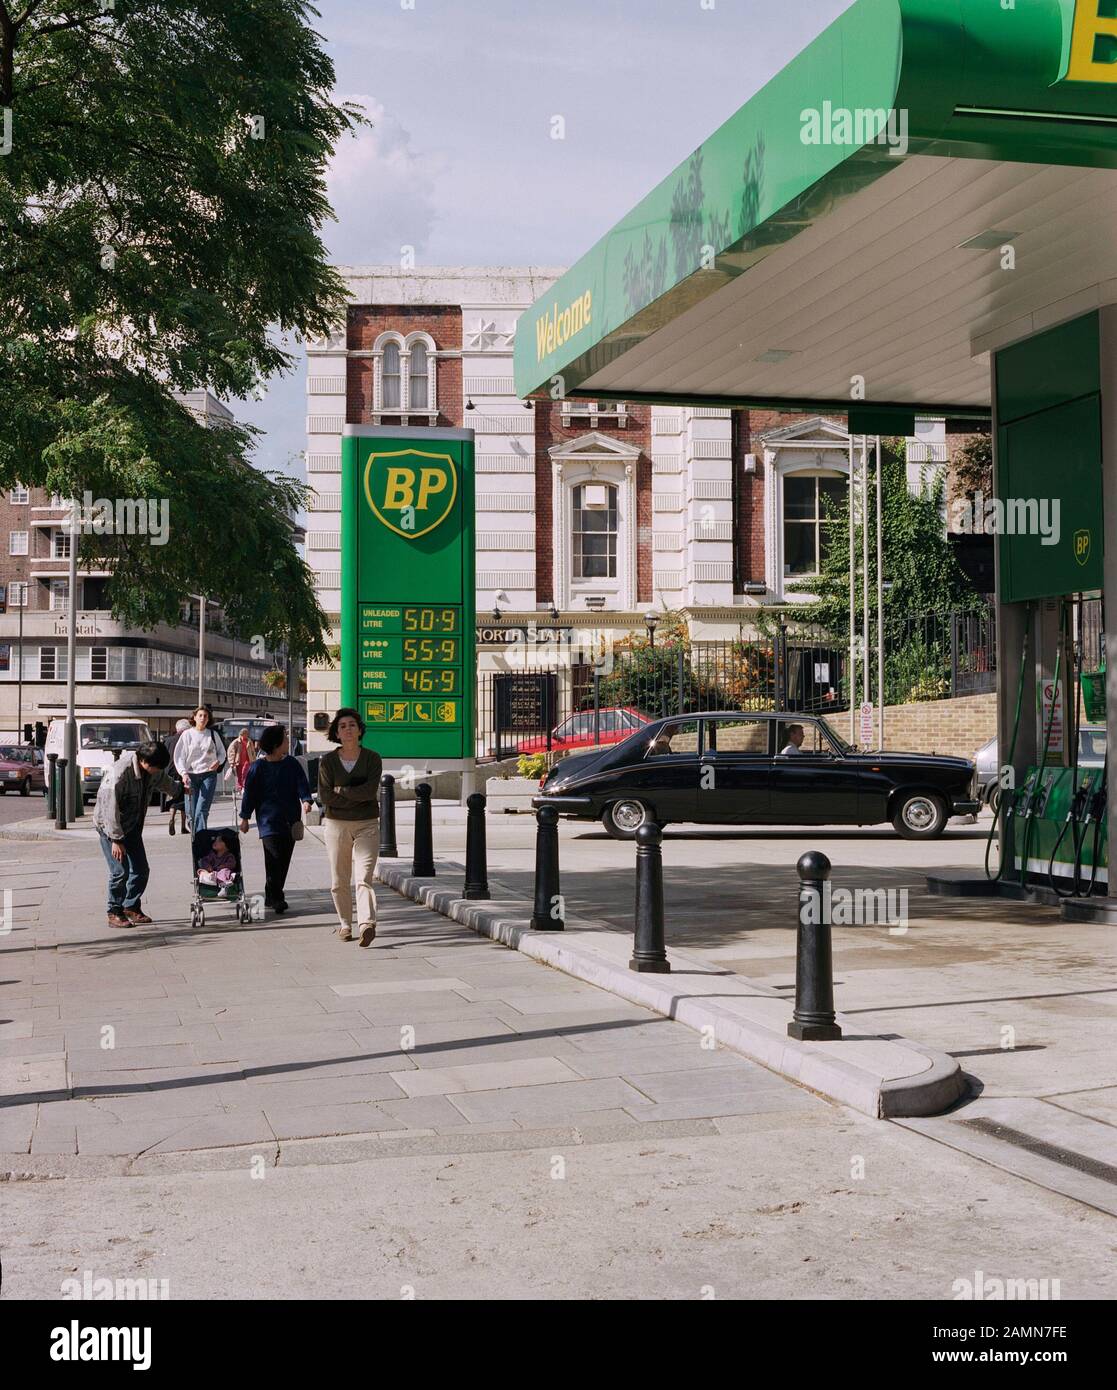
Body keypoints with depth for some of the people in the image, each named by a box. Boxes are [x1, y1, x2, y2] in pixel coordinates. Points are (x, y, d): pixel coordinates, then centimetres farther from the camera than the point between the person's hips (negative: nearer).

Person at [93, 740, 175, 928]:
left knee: (141, 869, 5)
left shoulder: (152, 770, -7)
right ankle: (114, 913, 3)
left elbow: (162, 780, 19)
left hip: (132, 826, 7)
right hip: (109, 826, -7)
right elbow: (110, 808, -28)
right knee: (120, 871, -11)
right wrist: (116, 840, -26)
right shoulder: (119, 773, -31)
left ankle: (131, 908, 20)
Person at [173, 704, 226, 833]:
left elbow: (222, 752, 19)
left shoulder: (213, 734, 8)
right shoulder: (187, 734, 4)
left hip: (209, 775, 0)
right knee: (192, 811, 0)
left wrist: (218, 761, -3)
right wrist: (183, 773, -11)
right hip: (191, 775, 1)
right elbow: (179, 756, 3)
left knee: (201, 810, -14)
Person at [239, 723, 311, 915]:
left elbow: (302, 783, 1)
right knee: (274, 858, -13)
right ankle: (275, 898, -9)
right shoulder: (258, 767, -2)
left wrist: (306, 800, -19)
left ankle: (273, 897, 20)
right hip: (268, 820, -4)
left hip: (290, 820, 4)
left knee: (284, 860, 8)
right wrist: (245, 817, 1)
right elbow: (249, 792, 2)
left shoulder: (292, 764, 8)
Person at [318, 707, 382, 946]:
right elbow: (324, 796, -9)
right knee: (339, 881, 8)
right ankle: (345, 924, 24)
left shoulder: (372, 758, 1)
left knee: (364, 877, -15)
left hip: (367, 825, -2)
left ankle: (367, 925, -28)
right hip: (337, 825, 2)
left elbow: (371, 790, -13)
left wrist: (342, 791, -9)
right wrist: (357, 797, -11)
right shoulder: (328, 761, 1)